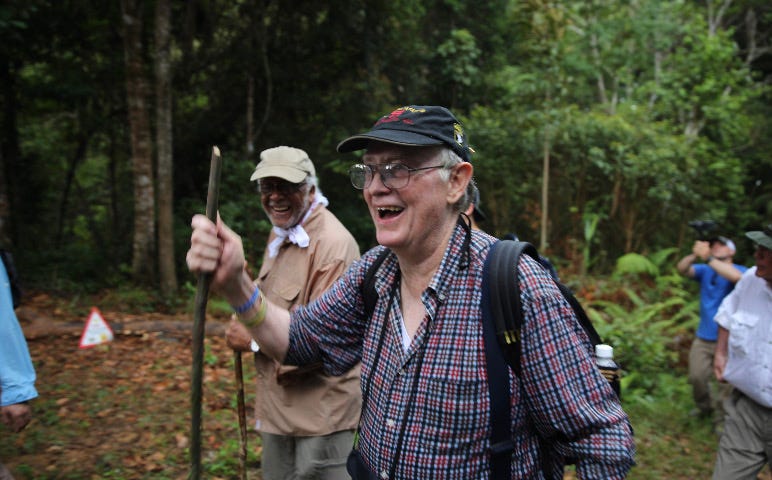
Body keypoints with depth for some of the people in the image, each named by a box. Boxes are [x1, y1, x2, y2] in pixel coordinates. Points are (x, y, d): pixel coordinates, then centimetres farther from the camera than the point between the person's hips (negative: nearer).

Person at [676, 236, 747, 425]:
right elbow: (682, 269, -11)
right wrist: (694, 255, -30)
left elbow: (735, 276, -29)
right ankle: (704, 407, 32)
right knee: (697, 377, 6)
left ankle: (720, 419, 16)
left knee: (725, 381, -2)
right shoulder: (704, 270, 7)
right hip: (703, 337, 4)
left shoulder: (741, 271, -5)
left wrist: (708, 258, -34)